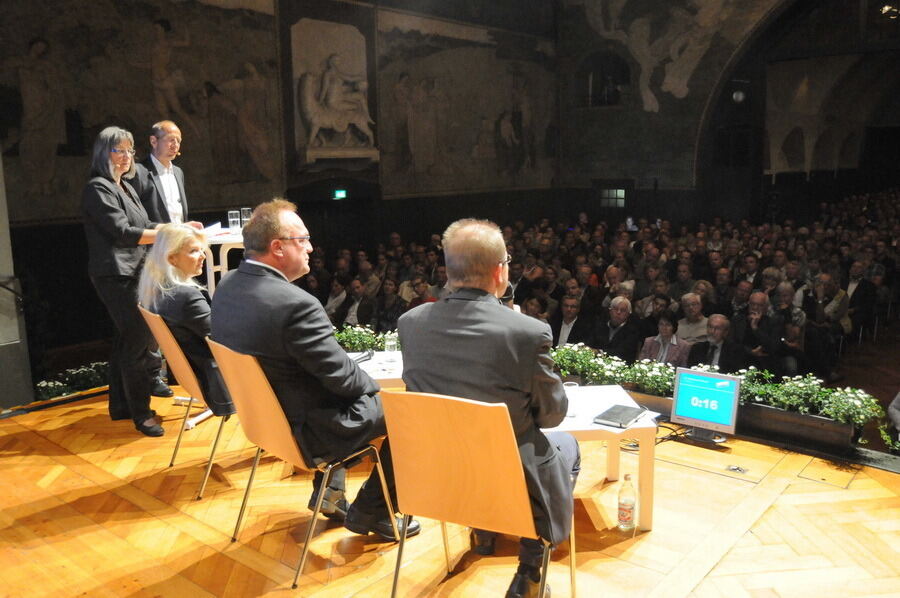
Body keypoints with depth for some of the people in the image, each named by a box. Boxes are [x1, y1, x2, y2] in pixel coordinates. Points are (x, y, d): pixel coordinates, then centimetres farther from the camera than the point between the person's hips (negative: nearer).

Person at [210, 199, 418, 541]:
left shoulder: (226, 288, -4)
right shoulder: (296, 304, -31)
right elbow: (344, 377, -21)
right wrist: (374, 386, -1)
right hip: (306, 432, -9)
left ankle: (328, 492, 33)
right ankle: (372, 514, 18)